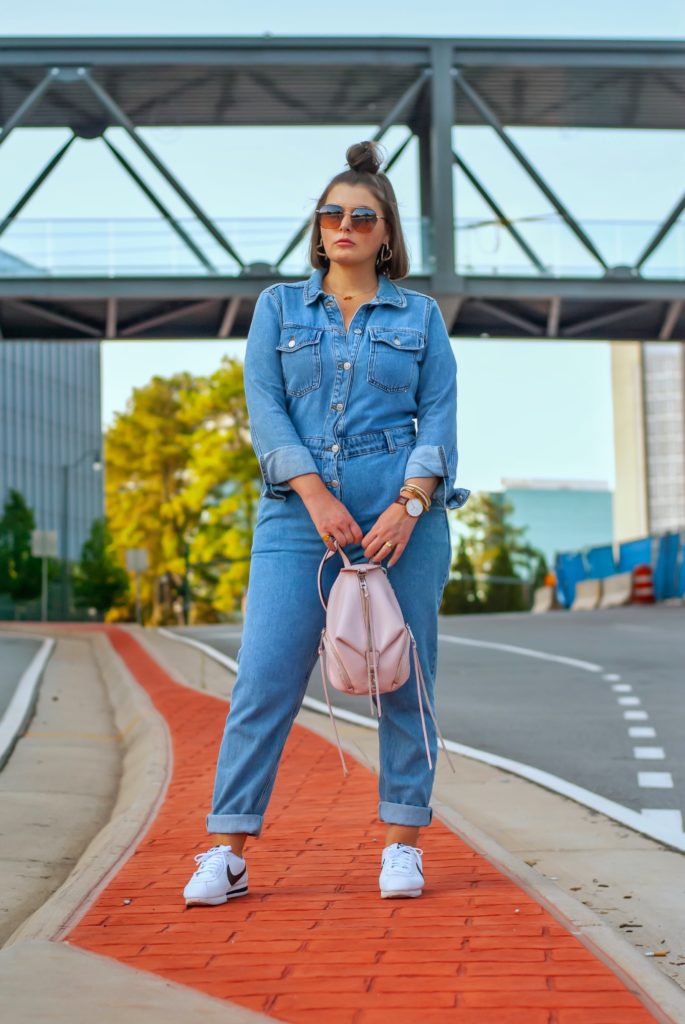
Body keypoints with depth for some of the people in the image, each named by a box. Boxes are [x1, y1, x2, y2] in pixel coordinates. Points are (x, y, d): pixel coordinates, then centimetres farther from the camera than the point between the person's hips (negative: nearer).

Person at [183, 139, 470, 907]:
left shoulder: (419, 315, 12)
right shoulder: (279, 307, 13)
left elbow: (440, 419, 5)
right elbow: (263, 410, 2)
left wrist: (409, 506, -11)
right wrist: (317, 498, -11)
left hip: (402, 511, 0)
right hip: (299, 510, 0)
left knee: (406, 679, 2)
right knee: (264, 680, -6)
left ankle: (403, 845, 12)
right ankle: (225, 855, -2)